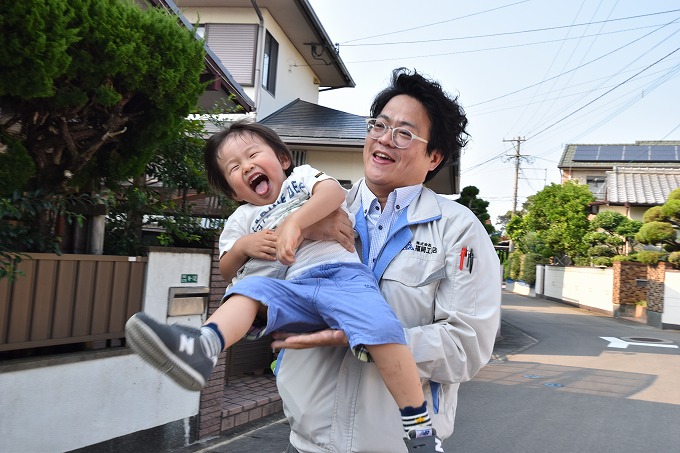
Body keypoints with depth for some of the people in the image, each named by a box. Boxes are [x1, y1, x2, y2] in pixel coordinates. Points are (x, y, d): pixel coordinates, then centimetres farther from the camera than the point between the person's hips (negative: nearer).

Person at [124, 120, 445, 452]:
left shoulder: (302, 177, 18)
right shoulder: (241, 220, 26)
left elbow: (333, 191, -5)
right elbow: (227, 271, 25)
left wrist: (294, 221, -19)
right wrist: (242, 246, 4)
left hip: (342, 276, -3)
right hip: (293, 291, 4)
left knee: (380, 328, -27)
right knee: (250, 289, -23)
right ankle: (201, 346, -50)